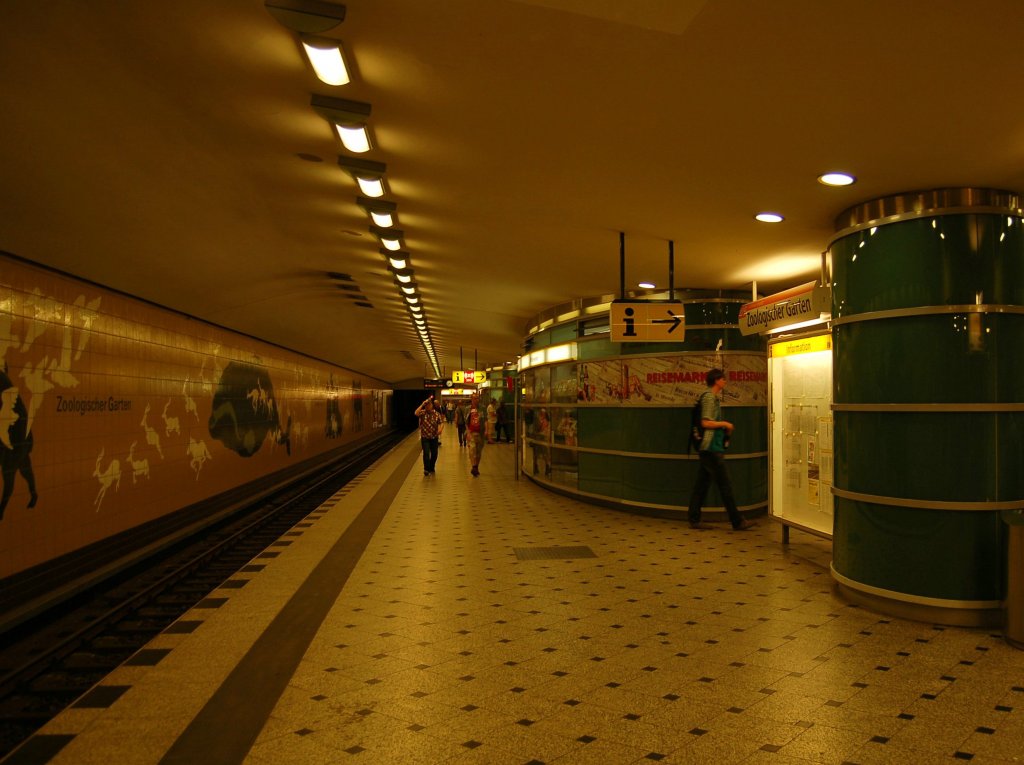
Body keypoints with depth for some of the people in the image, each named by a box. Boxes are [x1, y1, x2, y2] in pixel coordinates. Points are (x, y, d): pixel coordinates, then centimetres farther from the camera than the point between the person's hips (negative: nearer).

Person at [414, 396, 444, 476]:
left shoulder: (436, 414, -2)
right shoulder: (422, 413, -5)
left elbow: (441, 422, -3)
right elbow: (416, 413, -26)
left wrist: (440, 429, -23)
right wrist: (422, 404, -24)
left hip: (434, 437, 2)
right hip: (425, 437, -2)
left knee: (434, 454, 9)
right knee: (426, 453, -13)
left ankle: (431, 468, 30)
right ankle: (426, 470, 0)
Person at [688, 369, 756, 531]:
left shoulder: (714, 397, 19)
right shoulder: (709, 397, -12)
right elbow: (706, 422, -19)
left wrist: (724, 427, 10)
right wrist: (725, 424, -8)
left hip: (708, 449, 10)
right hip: (711, 448, -10)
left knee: (701, 485, 9)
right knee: (725, 486, -4)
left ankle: (694, 520, 11)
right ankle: (737, 521, 2)